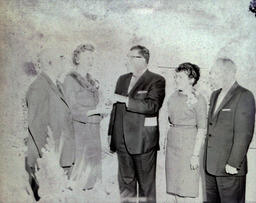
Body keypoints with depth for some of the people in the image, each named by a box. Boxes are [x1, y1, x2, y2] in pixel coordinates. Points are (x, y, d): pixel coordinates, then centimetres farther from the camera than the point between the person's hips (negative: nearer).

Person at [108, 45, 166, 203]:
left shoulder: (156, 81, -4)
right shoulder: (122, 79, 16)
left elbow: (152, 106, -19)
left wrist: (126, 100, -19)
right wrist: (111, 133, 14)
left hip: (143, 140, -6)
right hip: (122, 140, 6)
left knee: (146, 182, 5)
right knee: (125, 181, 14)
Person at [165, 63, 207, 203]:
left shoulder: (198, 99, -11)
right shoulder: (174, 96, 9)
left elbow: (202, 129, -12)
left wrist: (196, 155, -14)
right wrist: (167, 142, 14)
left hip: (188, 144, -7)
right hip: (172, 143, 7)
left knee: (186, 191, 0)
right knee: (172, 191, 13)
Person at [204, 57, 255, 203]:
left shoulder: (244, 96, -10)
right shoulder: (215, 95, 14)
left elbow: (244, 134, -16)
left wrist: (233, 163, -17)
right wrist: (205, 158, 11)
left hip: (229, 168, -7)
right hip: (210, 166, 7)